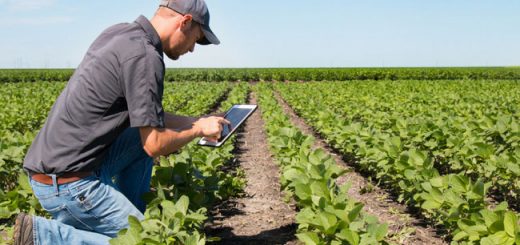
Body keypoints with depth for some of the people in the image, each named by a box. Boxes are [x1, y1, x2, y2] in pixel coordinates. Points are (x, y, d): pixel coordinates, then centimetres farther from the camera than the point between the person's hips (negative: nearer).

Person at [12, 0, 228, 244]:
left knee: (144, 134, 19)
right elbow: (155, 146, -17)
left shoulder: (118, 32, 9)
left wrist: (195, 121, 19)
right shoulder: (145, 56, -19)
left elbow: (145, 113, 20)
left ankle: (131, 217, 19)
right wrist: (198, 130, 0)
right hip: (68, 182, -10)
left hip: (53, 164, 10)